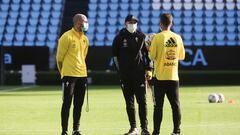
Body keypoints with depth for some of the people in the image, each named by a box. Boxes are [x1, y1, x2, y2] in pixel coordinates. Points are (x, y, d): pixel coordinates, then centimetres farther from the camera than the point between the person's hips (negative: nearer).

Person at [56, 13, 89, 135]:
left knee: (79, 104, 9)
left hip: (82, 75, 7)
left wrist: (80, 69, 17)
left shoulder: (84, 39, 12)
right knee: (67, 103, -5)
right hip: (69, 75, -7)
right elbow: (59, 57, -7)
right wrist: (64, 73, 0)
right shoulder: (67, 37, -10)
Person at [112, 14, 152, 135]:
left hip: (139, 74, -1)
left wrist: (148, 69, 2)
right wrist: (120, 69, 6)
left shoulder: (141, 37, 4)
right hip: (125, 75, 1)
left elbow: (148, 53, 8)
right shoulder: (120, 37, 3)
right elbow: (115, 54, 10)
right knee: (129, 102, 4)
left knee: (142, 101, -5)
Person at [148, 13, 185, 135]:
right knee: (175, 105, 8)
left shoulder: (157, 38, -9)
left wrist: (150, 50, 11)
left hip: (160, 76, -3)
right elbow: (182, 56, 9)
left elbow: (152, 56, -9)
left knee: (158, 106, 1)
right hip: (173, 76, 3)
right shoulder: (177, 38, 1)